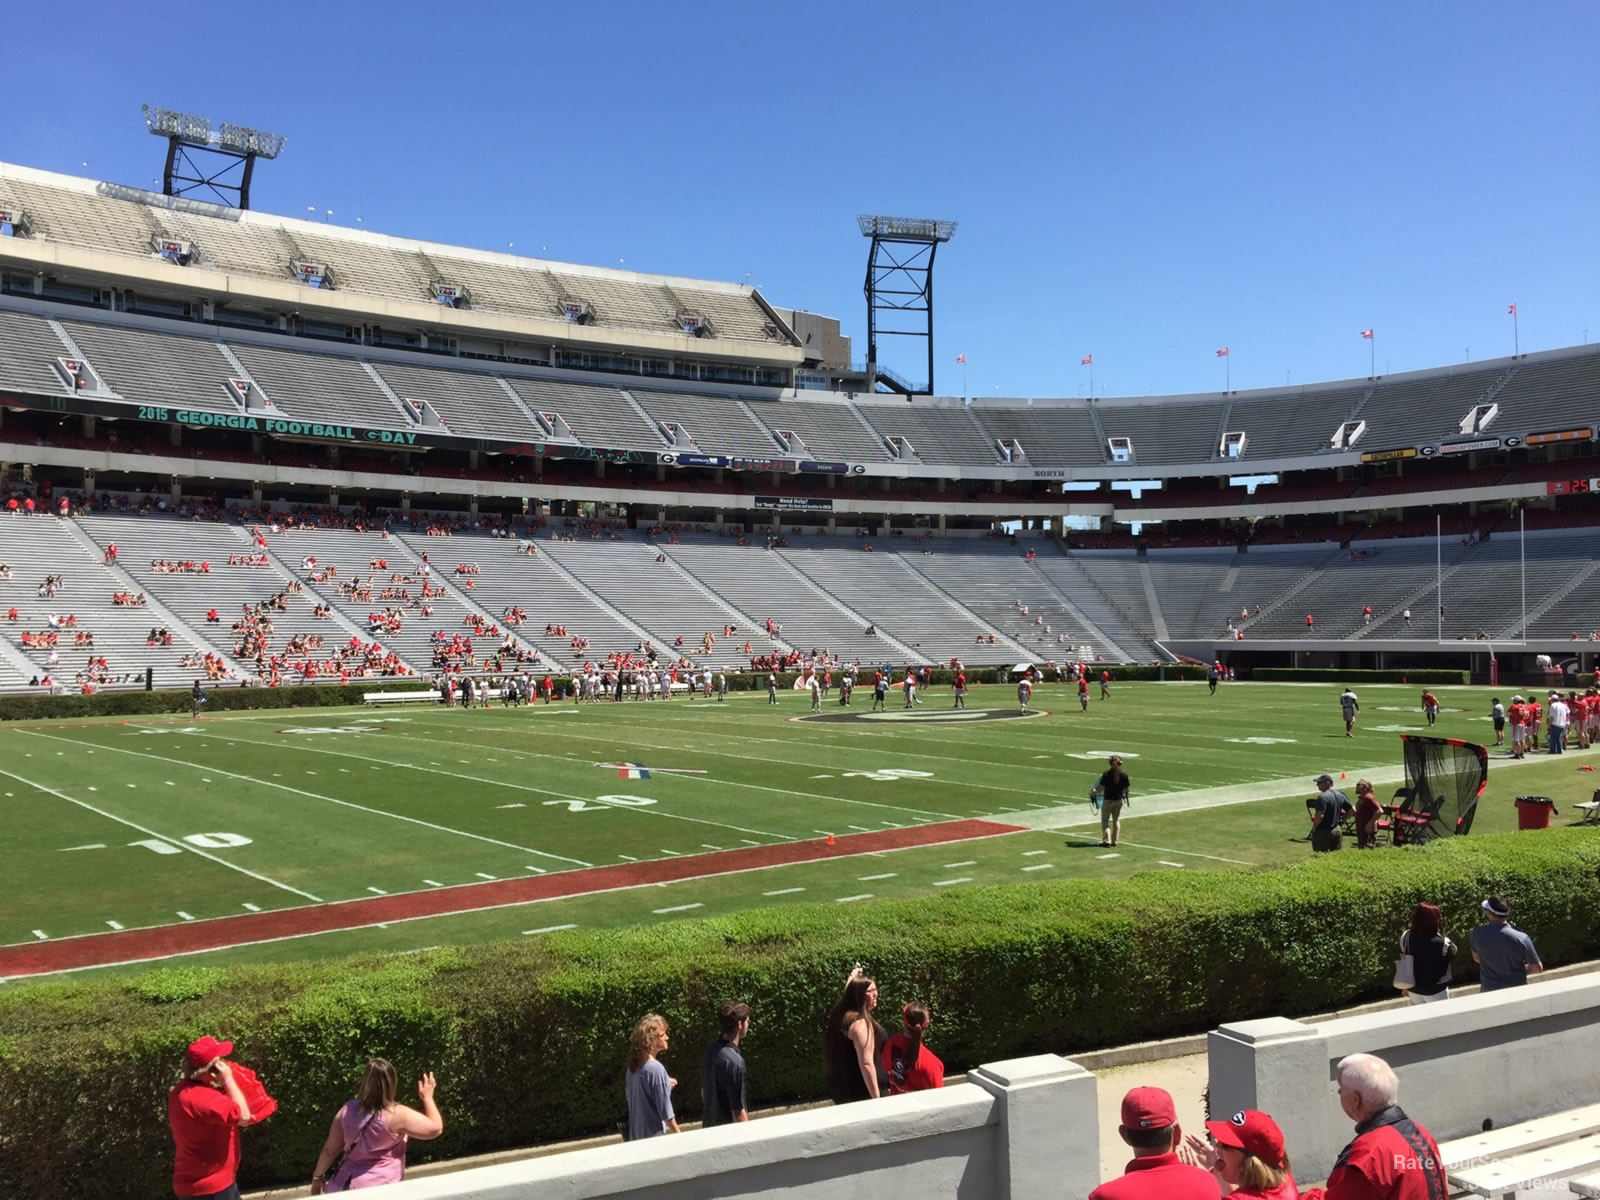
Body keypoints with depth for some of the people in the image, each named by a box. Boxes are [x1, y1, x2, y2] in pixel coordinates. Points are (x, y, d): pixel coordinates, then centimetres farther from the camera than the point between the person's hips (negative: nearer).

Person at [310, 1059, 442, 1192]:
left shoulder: (347, 1110, 0)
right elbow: (435, 1128, -8)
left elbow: (329, 1150, 9)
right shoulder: (396, 1115, -16)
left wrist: (318, 1177, 24)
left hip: (347, 1186, 6)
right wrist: (427, 1097, 4)